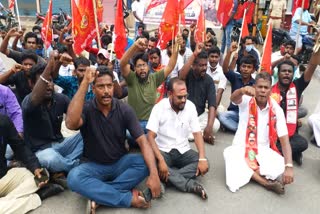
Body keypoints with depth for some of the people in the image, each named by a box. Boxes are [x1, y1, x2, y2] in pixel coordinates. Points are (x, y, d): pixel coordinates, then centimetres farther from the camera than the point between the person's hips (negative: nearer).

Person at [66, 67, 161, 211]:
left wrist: (154, 174, -33)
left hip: (120, 163, 2)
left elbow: (143, 142, -17)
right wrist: (85, 83, -38)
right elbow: (71, 123, -39)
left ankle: (98, 194, -25)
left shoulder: (125, 110, -11)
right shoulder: (86, 109, -14)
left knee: (145, 163, -27)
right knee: (74, 178, -33)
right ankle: (129, 198, -26)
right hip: (94, 166, -1)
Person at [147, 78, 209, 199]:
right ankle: (191, 185, -31)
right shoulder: (159, 108, -12)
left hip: (183, 151, 3)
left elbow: (197, 133, -3)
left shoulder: (190, 106, -4)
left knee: (204, 165, -23)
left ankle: (168, 178, -28)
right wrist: (161, 160, -31)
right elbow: (150, 137, -16)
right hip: (163, 151, -3)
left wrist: (202, 158, -18)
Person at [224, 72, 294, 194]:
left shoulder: (276, 110, -7)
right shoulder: (246, 101, -9)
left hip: (262, 149, 1)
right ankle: (266, 182, -16)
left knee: (279, 167, -30)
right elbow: (233, 98, -35)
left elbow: (284, 140, -13)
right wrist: (242, 90, -61)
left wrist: (289, 166, -27)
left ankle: (245, 171, -14)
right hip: (241, 147, -1)